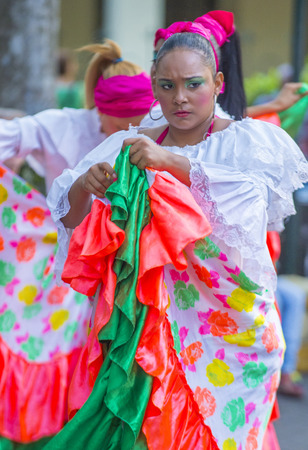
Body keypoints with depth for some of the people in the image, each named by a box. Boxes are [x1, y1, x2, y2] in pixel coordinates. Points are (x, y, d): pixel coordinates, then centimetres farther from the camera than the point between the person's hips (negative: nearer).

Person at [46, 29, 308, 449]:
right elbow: (69, 216, 7)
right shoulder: (131, 146, 13)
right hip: (144, 325, 3)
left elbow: (249, 202, -16)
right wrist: (84, 186, -16)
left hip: (226, 330, -2)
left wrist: (173, 164, -25)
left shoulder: (245, 140, 3)